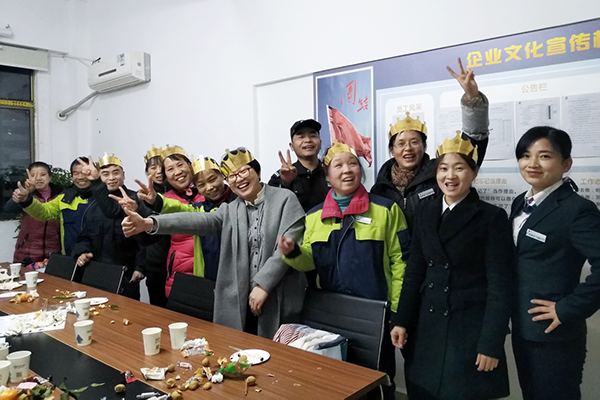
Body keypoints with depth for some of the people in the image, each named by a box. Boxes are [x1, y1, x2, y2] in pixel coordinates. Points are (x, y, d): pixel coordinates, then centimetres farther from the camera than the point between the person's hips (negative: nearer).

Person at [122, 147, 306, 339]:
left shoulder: (285, 199, -1)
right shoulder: (230, 210, 9)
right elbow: (200, 220, -6)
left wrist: (263, 284, -15)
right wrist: (150, 223, -22)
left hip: (279, 300, -3)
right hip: (240, 302, 3)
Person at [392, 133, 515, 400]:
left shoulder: (492, 217, -7)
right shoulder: (426, 213, 7)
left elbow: (500, 286, -10)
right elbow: (414, 272, 8)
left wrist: (491, 344, -13)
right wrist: (402, 321, 4)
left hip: (470, 330, -4)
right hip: (426, 328, 5)